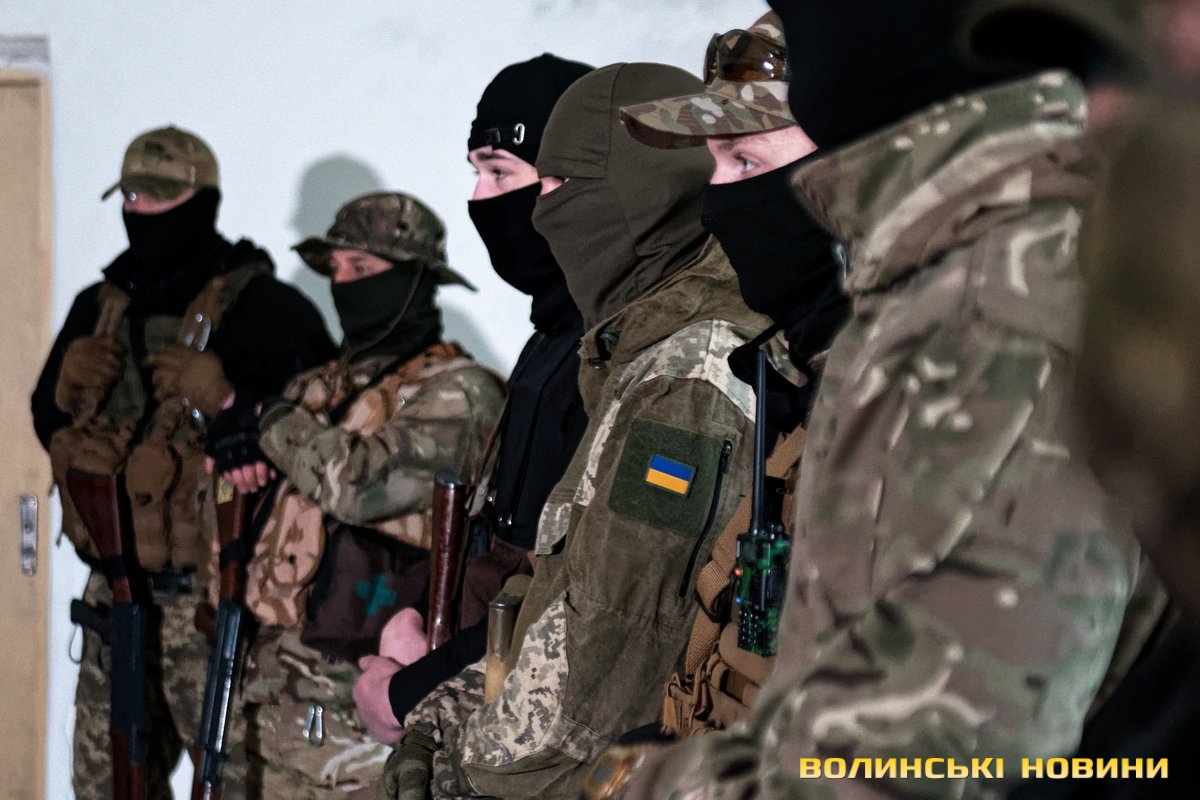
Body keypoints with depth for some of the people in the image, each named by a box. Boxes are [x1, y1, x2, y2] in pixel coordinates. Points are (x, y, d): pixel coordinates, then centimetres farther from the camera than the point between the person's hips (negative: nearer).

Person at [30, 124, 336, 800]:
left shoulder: (261, 307, -9)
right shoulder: (101, 308, 13)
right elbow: (50, 425, 21)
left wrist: (227, 399, -24)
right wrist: (67, 382, 0)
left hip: (211, 594, -7)